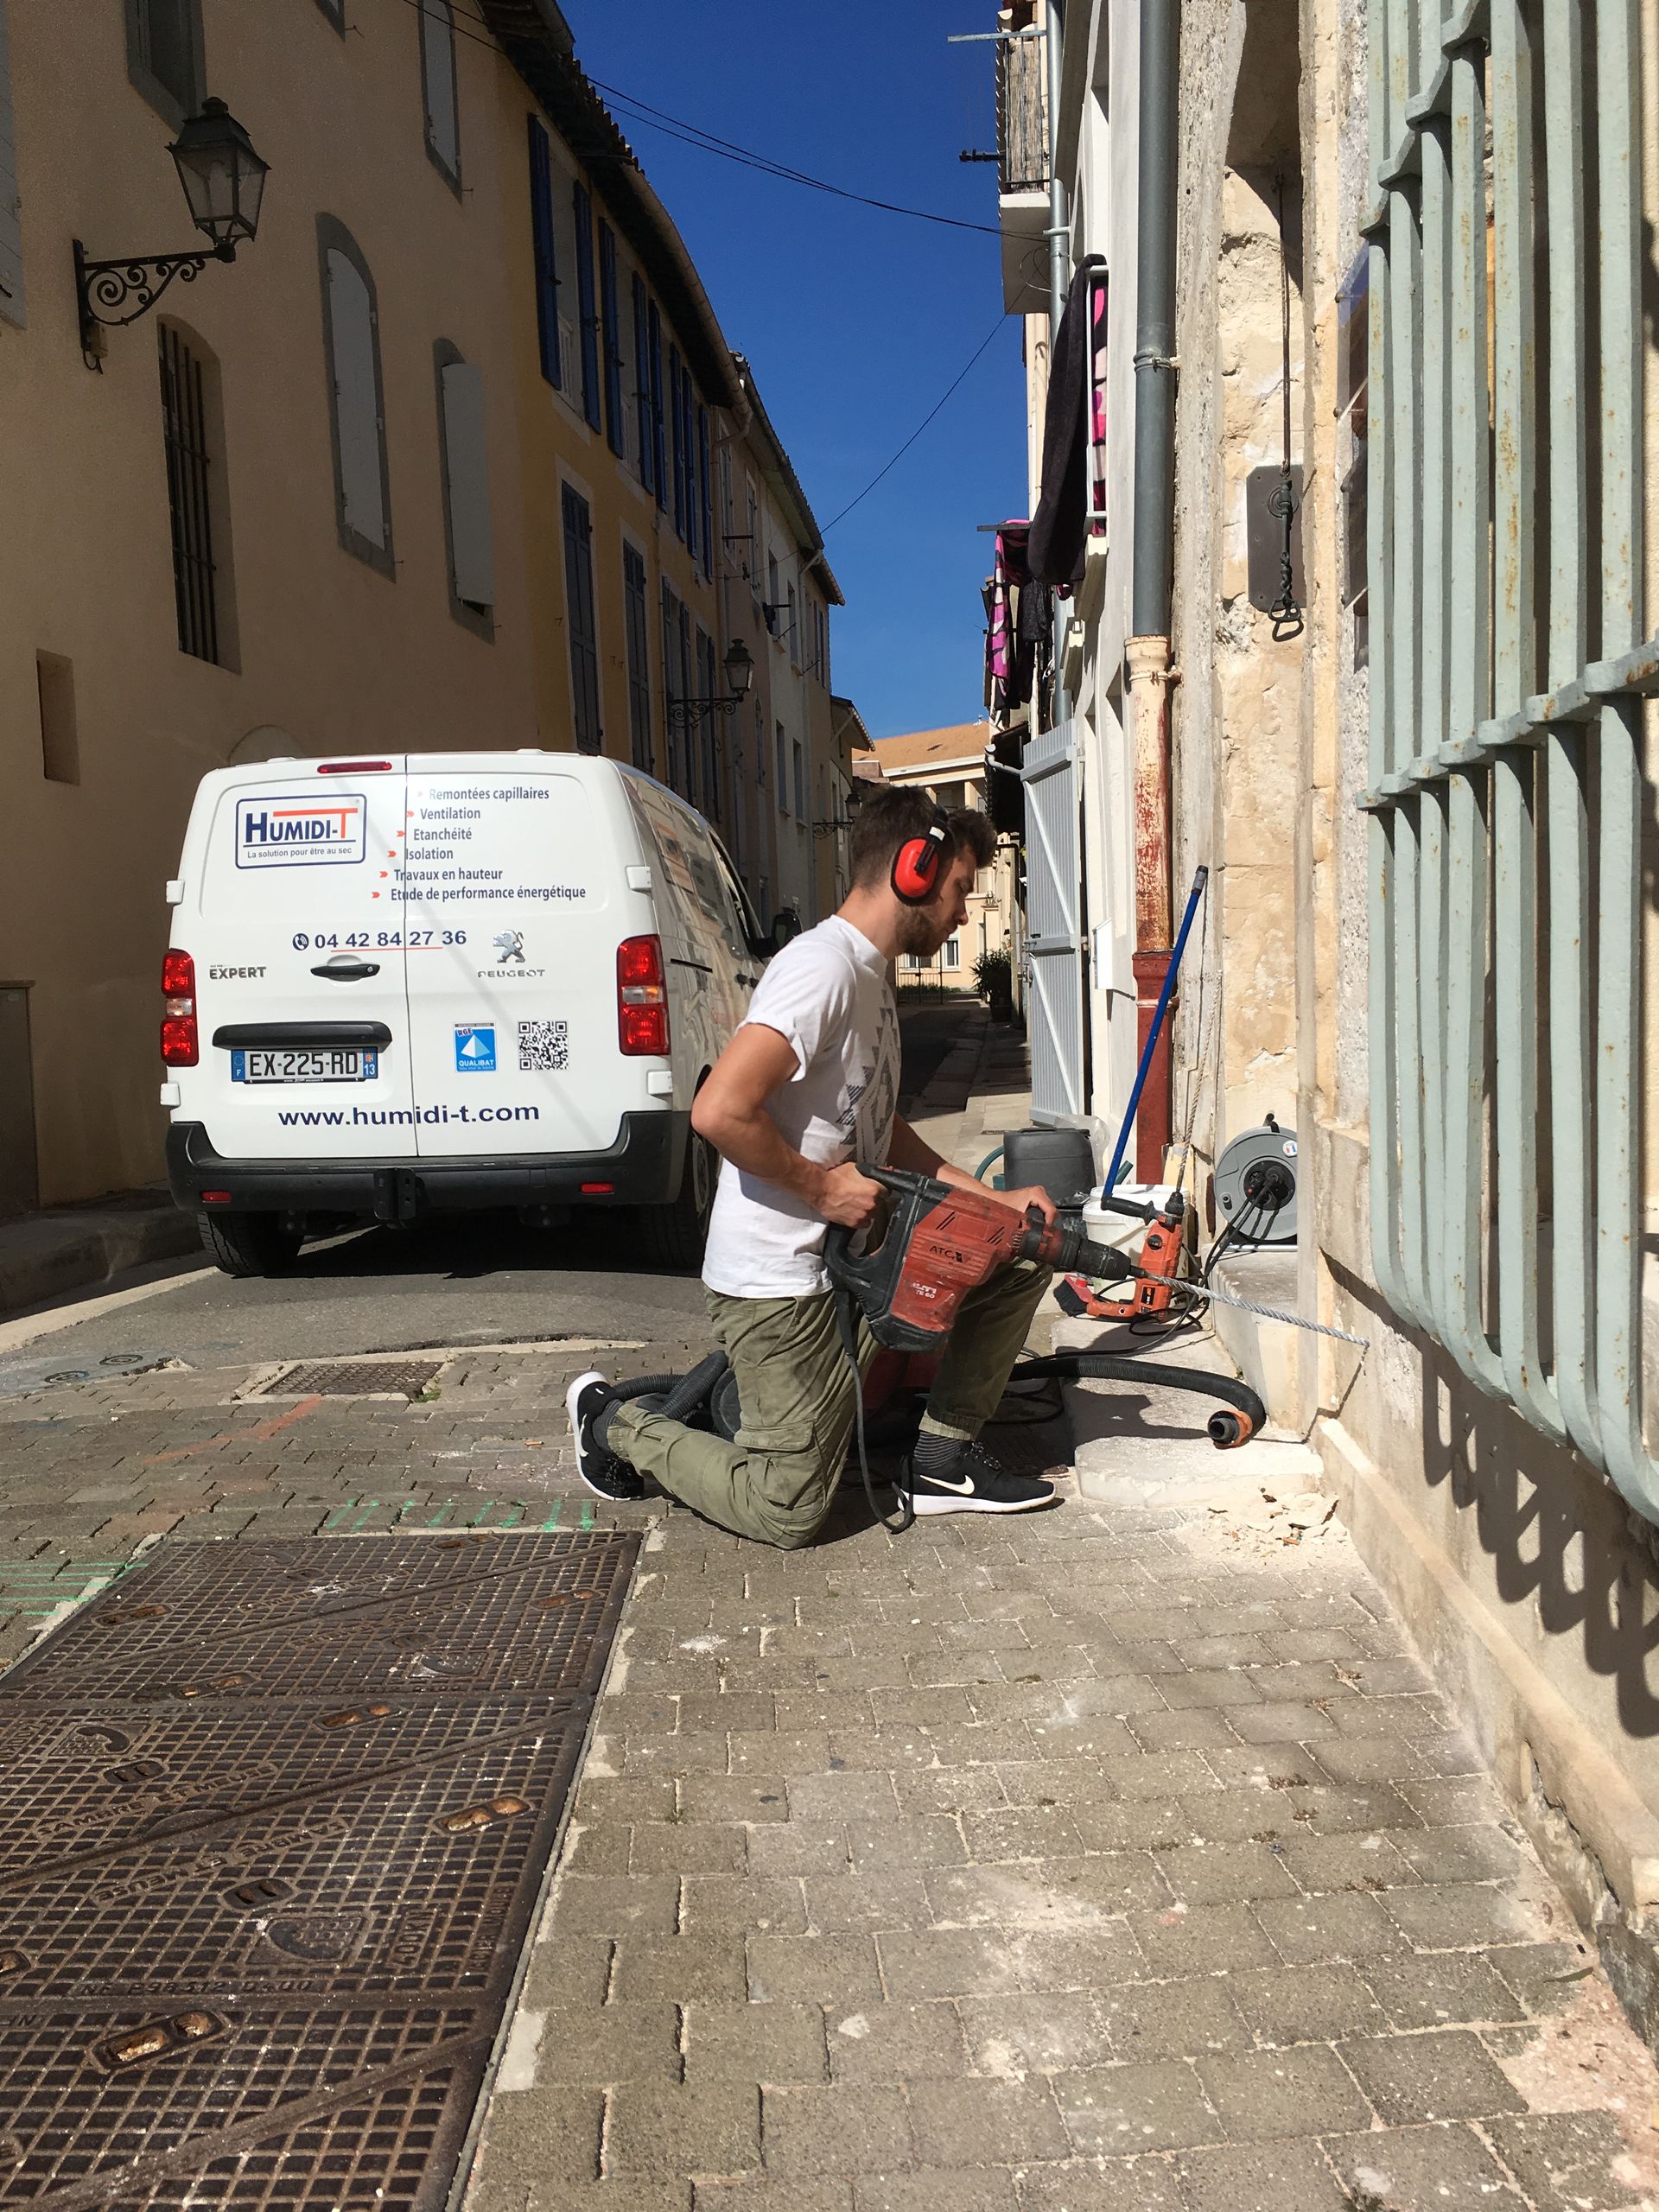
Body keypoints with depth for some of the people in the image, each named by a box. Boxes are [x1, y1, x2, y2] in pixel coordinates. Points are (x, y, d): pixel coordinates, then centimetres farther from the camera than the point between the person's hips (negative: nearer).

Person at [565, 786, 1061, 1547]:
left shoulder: (869, 974, 13)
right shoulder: (823, 966, -20)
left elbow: (882, 1132, 21)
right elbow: (720, 1112, -31)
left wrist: (992, 1200, 12)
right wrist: (823, 1185, -18)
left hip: (848, 1254, 10)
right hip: (780, 1282, -9)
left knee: (1018, 1258, 8)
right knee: (786, 1515, -2)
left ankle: (943, 1460, 15)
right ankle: (614, 1425, 18)